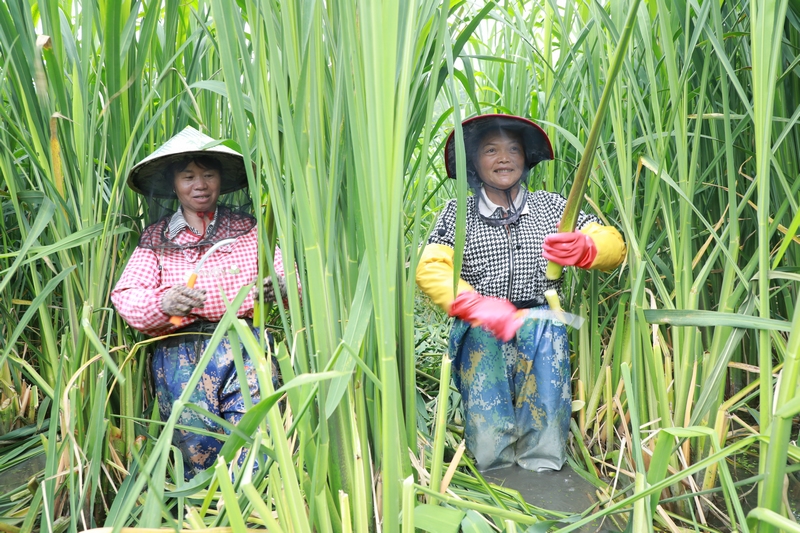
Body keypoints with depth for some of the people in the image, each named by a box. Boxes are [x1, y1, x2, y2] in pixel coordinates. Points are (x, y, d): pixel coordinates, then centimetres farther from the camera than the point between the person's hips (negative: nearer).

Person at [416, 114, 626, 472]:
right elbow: (430, 269, -8)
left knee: (546, 454, -2)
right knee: (489, 453, -5)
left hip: (541, 329, 2)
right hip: (482, 334, -1)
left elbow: (614, 245, 7)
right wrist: (478, 305, -24)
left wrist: (582, 249, -17)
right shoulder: (458, 213, 5)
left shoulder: (551, 206, 11)